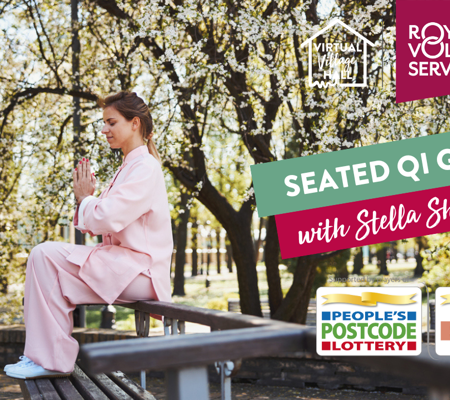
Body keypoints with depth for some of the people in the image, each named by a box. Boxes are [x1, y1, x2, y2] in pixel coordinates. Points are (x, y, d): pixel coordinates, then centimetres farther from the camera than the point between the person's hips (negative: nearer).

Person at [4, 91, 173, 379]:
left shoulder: (145, 168, -12)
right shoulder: (129, 167, 22)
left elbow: (106, 219, -22)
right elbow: (100, 225, 20)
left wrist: (86, 198, -2)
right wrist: (87, 196, 2)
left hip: (139, 270, -10)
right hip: (122, 266, 10)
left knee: (45, 254, -19)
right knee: (45, 255, 6)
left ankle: (53, 359, -15)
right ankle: (44, 354, 4)